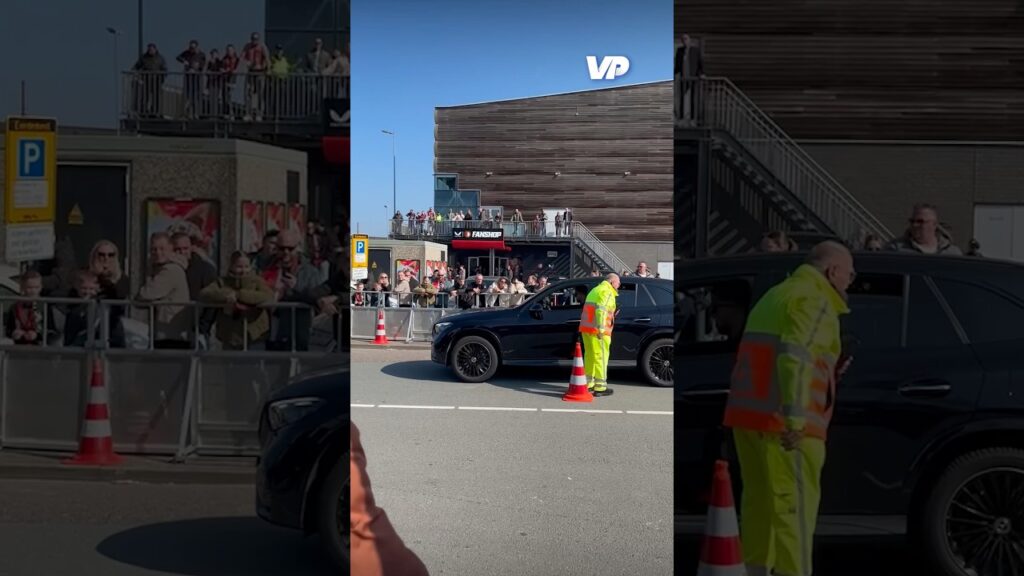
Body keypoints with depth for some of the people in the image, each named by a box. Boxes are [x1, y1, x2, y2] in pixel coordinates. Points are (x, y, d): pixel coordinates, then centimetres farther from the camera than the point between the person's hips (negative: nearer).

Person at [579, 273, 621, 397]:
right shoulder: (607, 292, -8)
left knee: (589, 355, 15)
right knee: (600, 356, -6)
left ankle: (588, 383, 22)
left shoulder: (595, 290, 22)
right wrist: (601, 329, -25)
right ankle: (600, 387, -6)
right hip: (597, 331, -9)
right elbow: (601, 310, -22)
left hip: (586, 327, 9)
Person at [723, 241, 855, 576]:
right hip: (784, 424, -9)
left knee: (760, 501, 13)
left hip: (749, 414, 9)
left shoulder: (776, 296, 22)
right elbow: (795, 357, -23)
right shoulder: (814, 301, -8)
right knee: (794, 505, -7)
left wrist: (827, 372, 23)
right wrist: (795, 419, -29)